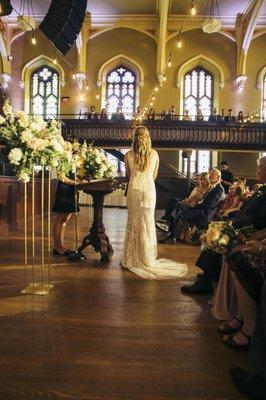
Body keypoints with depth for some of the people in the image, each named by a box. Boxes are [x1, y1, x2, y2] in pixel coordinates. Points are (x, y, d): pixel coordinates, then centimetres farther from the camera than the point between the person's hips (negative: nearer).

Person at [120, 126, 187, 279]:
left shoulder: (129, 155, -1)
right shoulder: (154, 154, 1)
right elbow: (154, 175, 11)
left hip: (134, 189, 0)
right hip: (149, 189, 1)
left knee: (133, 222, 7)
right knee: (148, 223, 7)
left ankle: (132, 259, 13)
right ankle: (147, 259, 15)